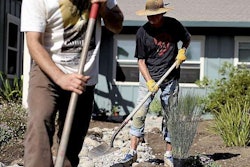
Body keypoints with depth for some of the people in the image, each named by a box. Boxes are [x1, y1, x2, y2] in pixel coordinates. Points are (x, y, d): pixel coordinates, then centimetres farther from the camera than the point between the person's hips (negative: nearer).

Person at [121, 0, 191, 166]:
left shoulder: (173, 25, -5)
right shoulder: (142, 32, -10)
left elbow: (187, 38, 15)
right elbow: (141, 61, -6)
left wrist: (183, 50, -6)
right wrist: (149, 81, -18)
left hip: (171, 78, 2)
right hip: (149, 76, -1)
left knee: (169, 116, 6)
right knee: (139, 114, -7)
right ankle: (132, 152, 0)